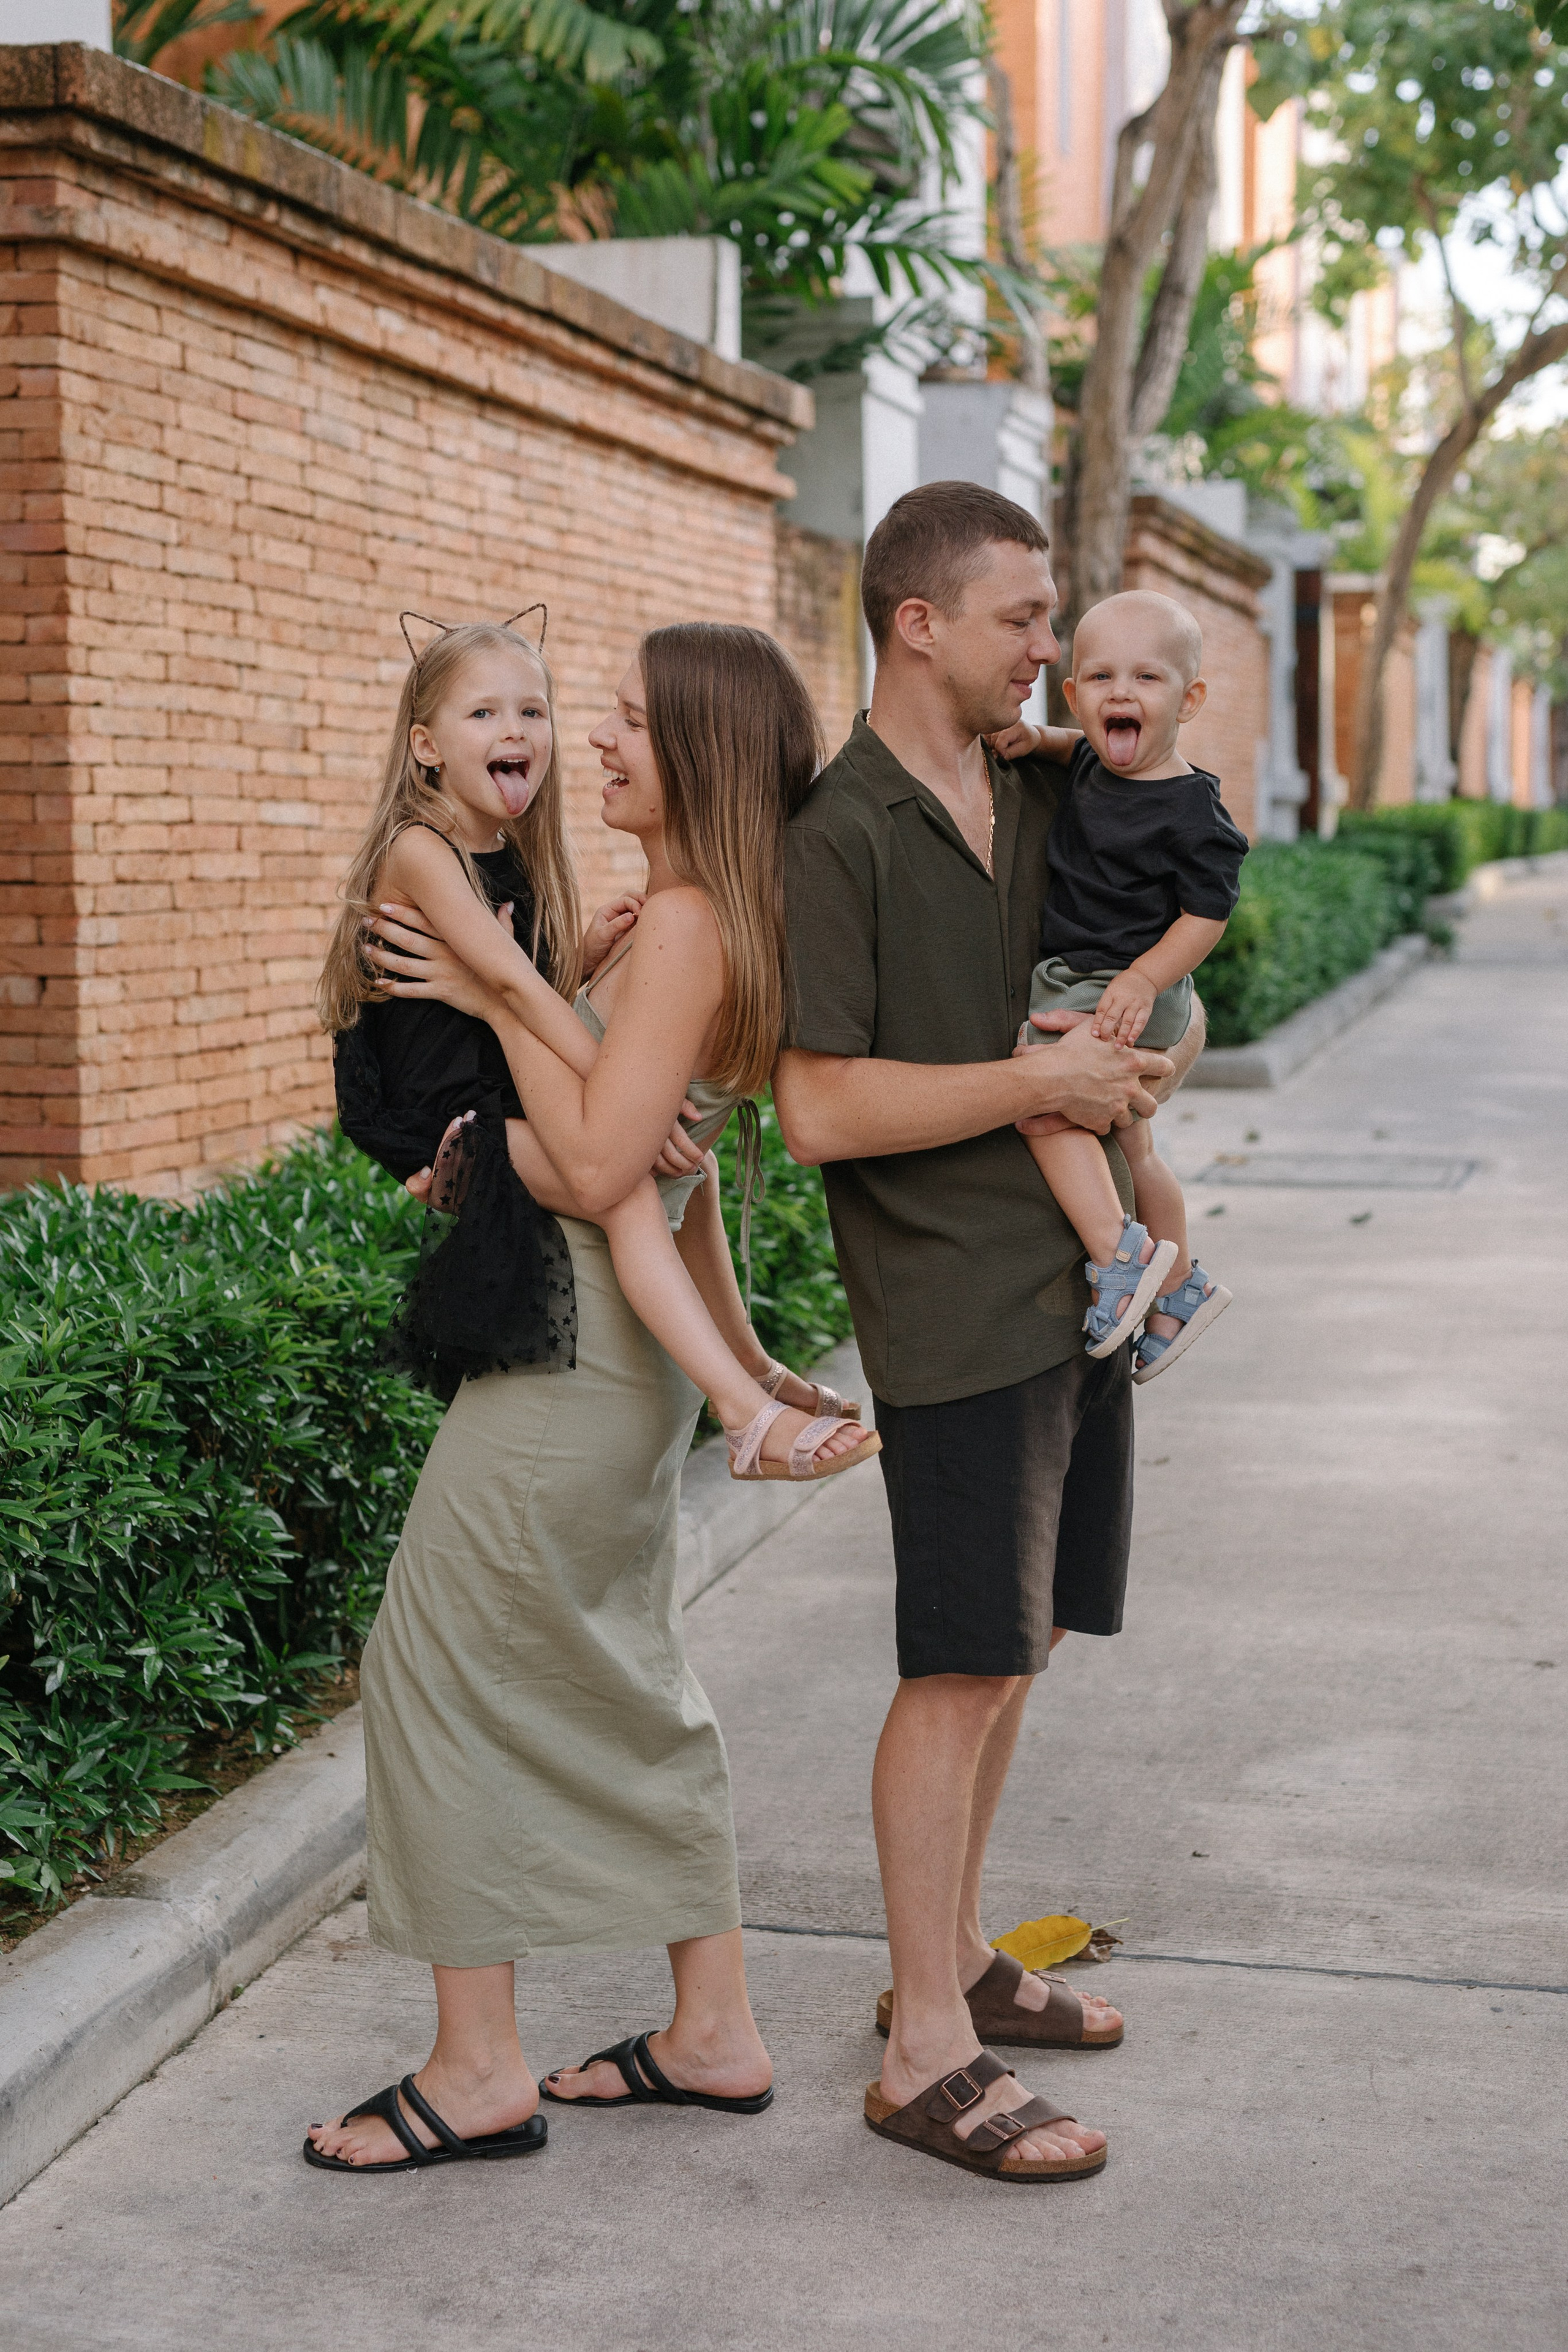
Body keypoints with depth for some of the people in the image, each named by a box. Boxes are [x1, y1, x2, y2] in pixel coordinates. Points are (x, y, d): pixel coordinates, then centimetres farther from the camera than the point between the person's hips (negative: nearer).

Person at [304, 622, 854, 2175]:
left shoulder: (681, 924, -19)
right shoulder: (681, 918, 12)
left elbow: (597, 1169, -24)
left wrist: (494, 997, -16)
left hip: (574, 1335, -10)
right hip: (613, 1339, 10)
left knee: (443, 1666, 1)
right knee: (622, 1680, 16)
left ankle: (479, 2071, 9)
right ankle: (714, 2032, 25)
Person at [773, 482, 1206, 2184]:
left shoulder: (1036, 801, 12)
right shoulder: (838, 835, -12)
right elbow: (820, 1107, -18)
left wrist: (1149, 1046, 4)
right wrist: (1039, 1080, -16)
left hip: (1078, 1281, 8)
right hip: (958, 1305, -8)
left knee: (1012, 1649, 15)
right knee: (963, 1666, -5)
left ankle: (954, 1953, 29)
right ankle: (927, 2055, 4)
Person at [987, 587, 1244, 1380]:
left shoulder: (1190, 810, -18)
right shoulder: (1092, 766, 5)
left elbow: (1208, 914, -16)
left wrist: (1145, 979, -27)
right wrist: (1034, 739, 7)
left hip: (1128, 993, -9)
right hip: (1070, 985, 9)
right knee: (1128, 1146, 21)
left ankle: (1120, 1251, -24)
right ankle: (1177, 1285, 39)